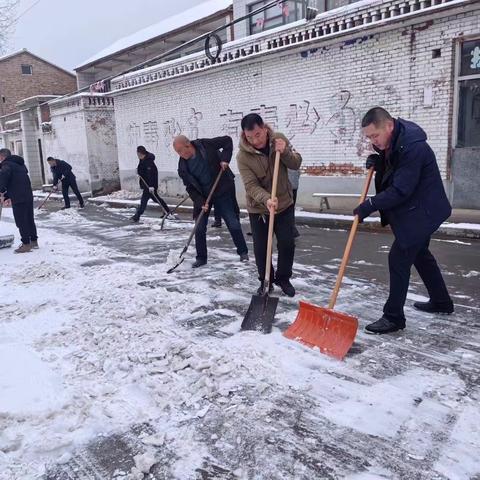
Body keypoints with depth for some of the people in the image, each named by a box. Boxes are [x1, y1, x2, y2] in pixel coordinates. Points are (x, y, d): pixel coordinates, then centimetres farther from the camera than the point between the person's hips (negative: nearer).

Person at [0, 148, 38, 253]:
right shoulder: (20, 164, 22)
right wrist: (9, 196, 20)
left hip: (19, 198, -9)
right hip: (28, 196, 9)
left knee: (21, 221, -3)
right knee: (29, 219, 16)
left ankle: (26, 244, 0)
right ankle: (34, 241, 24)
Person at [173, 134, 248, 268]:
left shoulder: (205, 145, -17)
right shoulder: (183, 167, -9)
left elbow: (227, 141, -4)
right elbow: (190, 188, -5)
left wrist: (225, 159, -17)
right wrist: (200, 202, -18)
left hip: (222, 191, -2)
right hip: (202, 197, 3)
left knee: (233, 224, 2)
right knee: (199, 229, 0)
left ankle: (243, 252, 18)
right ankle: (201, 257, 16)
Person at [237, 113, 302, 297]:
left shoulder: (279, 139, -9)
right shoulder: (243, 156, -19)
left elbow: (296, 164, -6)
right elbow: (251, 185, -24)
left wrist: (284, 152, -26)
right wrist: (266, 199, -42)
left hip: (284, 204, 2)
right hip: (258, 208, -2)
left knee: (287, 244, 4)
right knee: (261, 248, 4)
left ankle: (283, 279, 24)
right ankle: (265, 281, 25)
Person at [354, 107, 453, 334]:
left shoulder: (413, 147, -28)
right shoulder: (390, 143, 2)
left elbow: (401, 190, -29)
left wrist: (369, 206, -23)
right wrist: (377, 162, -4)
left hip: (421, 211, -10)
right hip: (412, 210, 10)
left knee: (399, 258, -9)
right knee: (420, 253, 21)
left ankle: (393, 317, 0)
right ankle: (441, 302, 39)